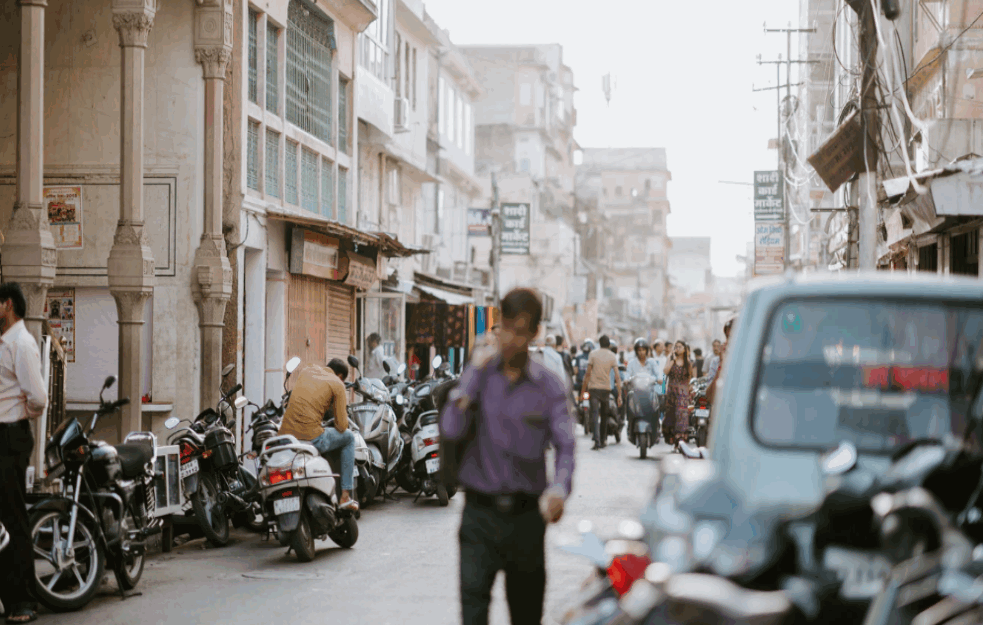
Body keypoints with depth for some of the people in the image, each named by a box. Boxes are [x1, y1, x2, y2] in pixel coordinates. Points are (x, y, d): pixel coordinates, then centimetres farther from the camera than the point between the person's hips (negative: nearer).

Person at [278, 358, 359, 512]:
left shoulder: (308, 369, 18)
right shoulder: (337, 384, 3)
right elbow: (342, 426, 2)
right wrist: (343, 406, 22)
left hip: (285, 435, 5)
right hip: (312, 438, -5)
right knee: (349, 437, 22)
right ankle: (345, 496, 17)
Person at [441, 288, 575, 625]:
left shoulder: (549, 385, 2)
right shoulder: (480, 374, 4)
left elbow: (565, 445, -8)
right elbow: (452, 429, -8)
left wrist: (559, 489, -28)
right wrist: (474, 372, -10)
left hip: (526, 512, 1)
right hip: (481, 511, 0)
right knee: (473, 594, -15)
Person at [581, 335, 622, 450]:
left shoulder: (593, 354, 0)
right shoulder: (612, 356, 1)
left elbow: (588, 374, -1)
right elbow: (617, 377, -4)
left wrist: (583, 390, 6)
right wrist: (619, 395, -3)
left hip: (593, 388, -1)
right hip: (606, 388, 1)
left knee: (595, 415, -7)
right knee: (604, 416, 16)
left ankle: (597, 440, -21)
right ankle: (603, 440, 22)